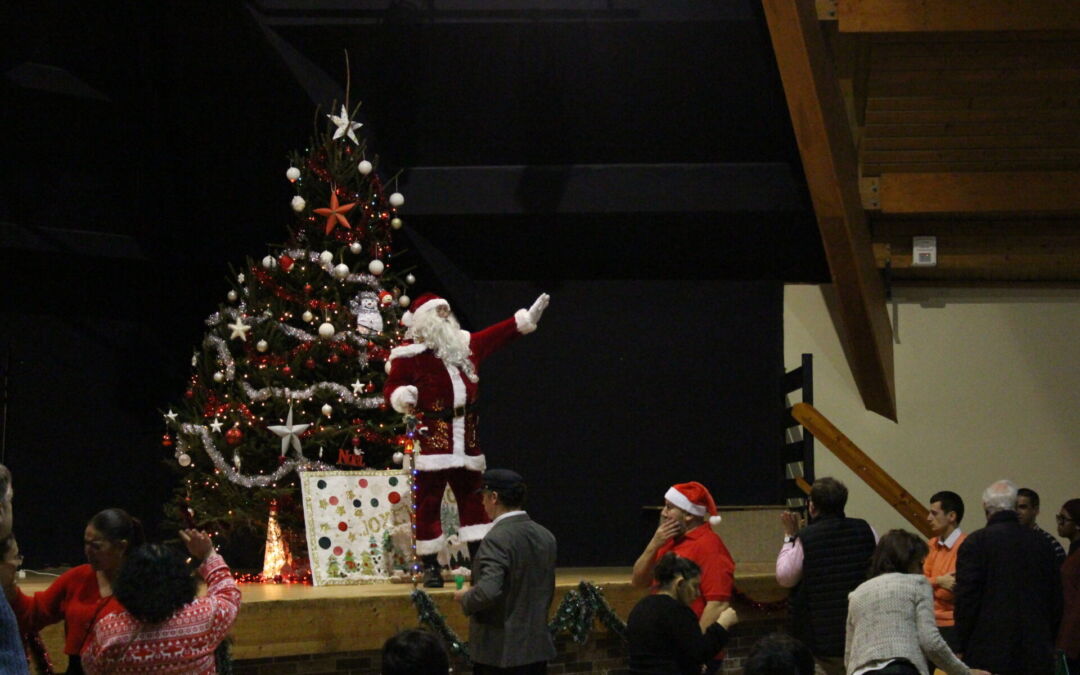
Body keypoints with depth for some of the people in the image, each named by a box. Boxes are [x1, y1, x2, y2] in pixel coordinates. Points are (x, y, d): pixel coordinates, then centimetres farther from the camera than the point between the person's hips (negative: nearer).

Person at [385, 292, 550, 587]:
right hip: (432, 438, -6)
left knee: (471, 497, 9)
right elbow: (392, 387, -6)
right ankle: (430, 566, 2)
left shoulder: (464, 345, 14)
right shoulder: (408, 355, -5)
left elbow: (497, 335, 25)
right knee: (428, 501, -4)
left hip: (466, 438, 6)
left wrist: (527, 318, 26)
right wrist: (402, 397, -27)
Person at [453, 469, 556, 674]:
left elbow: (488, 591, -27)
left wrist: (465, 598, -7)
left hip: (501, 652, -7)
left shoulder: (497, 539, -17)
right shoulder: (545, 536, 8)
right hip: (539, 648, 7)